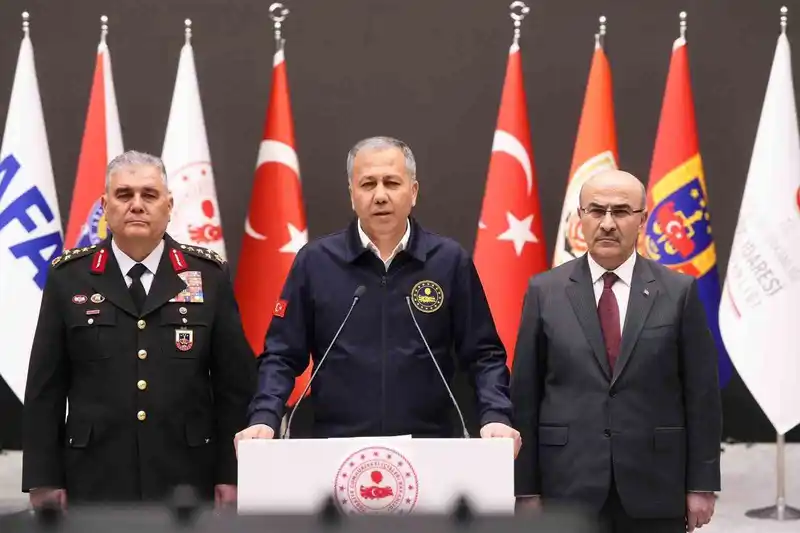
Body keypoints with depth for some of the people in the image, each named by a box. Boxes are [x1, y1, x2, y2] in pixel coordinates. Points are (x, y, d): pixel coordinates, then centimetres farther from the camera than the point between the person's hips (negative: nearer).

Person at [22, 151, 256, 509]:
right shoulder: (68, 277, 3)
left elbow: (235, 383, 3)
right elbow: (45, 387, 4)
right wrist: (43, 478, -1)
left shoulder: (209, 275, 4)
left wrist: (232, 474, -1)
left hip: (187, 480, 0)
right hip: (95, 481, 0)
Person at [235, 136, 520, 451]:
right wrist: (264, 419, -12)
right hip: (337, 450, 0)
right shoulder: (314, 261, 2)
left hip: (428, 451, 0)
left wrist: (495, 417, -11)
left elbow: (483, 354, 4)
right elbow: (282, 355, 3)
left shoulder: (450, 260, 2)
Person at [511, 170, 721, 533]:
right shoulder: (545, 291, 3)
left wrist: (702, 485, 0)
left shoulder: (679, 291, 2)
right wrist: (526, 489, -1)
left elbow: (702, 394, 3)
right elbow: (525, 395, 3)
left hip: (655, 491, 0)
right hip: (569, 489, 0)